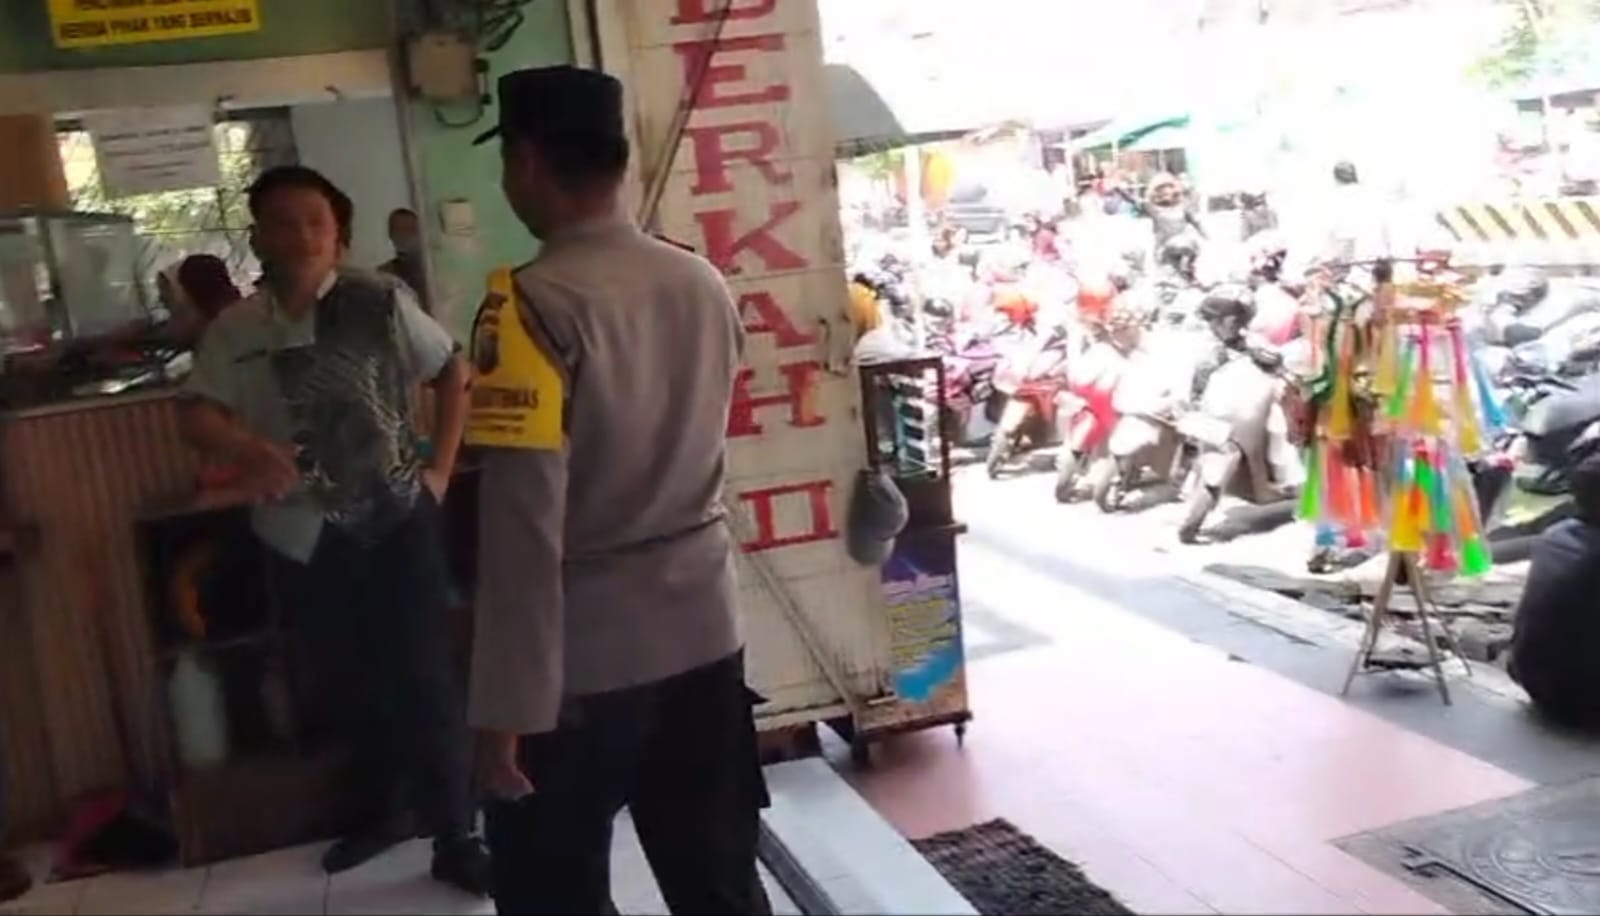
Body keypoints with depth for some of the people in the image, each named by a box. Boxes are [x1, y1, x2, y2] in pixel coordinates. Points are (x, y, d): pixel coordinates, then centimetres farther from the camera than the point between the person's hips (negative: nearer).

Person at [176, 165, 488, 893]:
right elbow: (197, 414, -10)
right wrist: (245, 447, -31)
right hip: (304, 535, 3)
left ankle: (455, 839, 11)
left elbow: (453, 372, 1)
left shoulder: (379, 302, -6)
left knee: (425, 680, -1)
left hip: (398, 520, -3)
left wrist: (440, 469, -3)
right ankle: (384, 809, 39)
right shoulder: (235, 330, 0)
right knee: (348, 684, 18)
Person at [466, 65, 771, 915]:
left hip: (583, 656, -6)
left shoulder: (534, 305, -17)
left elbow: (524, 524, -20)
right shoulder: (704, 284, 3)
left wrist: (508, 705, -16)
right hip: (704, 629, 6)